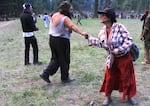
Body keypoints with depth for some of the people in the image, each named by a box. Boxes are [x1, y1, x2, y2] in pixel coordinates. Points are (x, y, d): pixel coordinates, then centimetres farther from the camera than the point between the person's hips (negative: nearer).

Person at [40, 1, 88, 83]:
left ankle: (45, 73, 11)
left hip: (52, 39, 8)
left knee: (55, 59, 18)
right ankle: (65, 78, 19)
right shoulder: (65, 19, -19)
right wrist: (82, 33, -49)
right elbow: (73, 26, -36)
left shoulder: (54, 16, 5)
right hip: (62, 40, -7)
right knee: (64, 60, 7)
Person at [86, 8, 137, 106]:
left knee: (126, 77, 9)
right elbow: (100, 43, 13)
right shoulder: (103, 31, -4)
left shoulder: (119, 27, -22)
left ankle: (130, 96, 31)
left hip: (124, 57, -4)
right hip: (112, 59, 5)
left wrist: (118, 50, -28)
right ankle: (108, 97, 29)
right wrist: (89, 38, 12)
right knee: (109, 78, 10)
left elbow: (129, 40, -24)